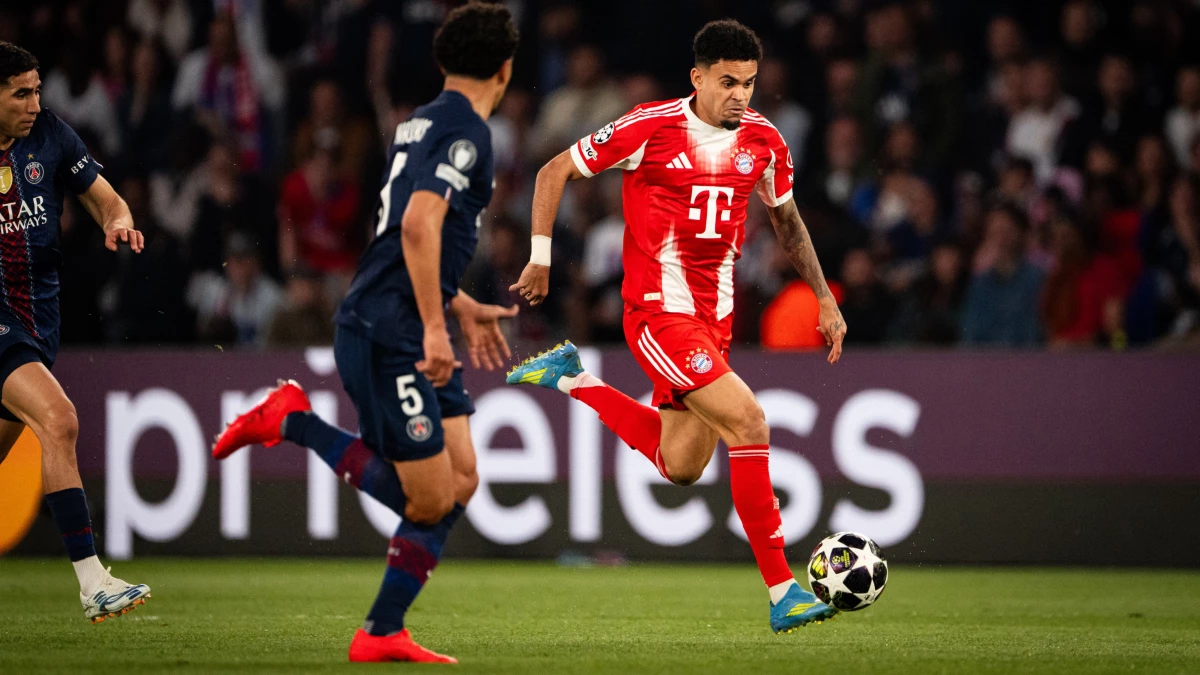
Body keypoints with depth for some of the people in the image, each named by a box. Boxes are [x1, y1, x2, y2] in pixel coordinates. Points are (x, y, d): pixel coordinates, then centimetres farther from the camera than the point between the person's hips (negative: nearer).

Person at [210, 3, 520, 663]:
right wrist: (435, 326, -25)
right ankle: (293, 421, -1)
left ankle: (382, 632, 8)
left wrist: (464, 308, 35)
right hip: (387, 332, -10)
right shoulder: (464, 131, -12)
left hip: (411, 333, 10)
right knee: (429, 500, -9)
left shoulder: (421, 123, 18)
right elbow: (419, 224, -25)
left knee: (460, 481, 7)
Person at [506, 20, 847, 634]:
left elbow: (786, 219, 22)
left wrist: (824, 296, 19)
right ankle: (782, 594, -16)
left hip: (714, 318, 7)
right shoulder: (650, 128, -13)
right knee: (748, 423, -21)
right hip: (658, 310, -7)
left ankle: (571, 380, 34)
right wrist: (540, 260, -2)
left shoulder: (764, 142, 3)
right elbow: (554, 173, -2)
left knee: (681, 468, 15)